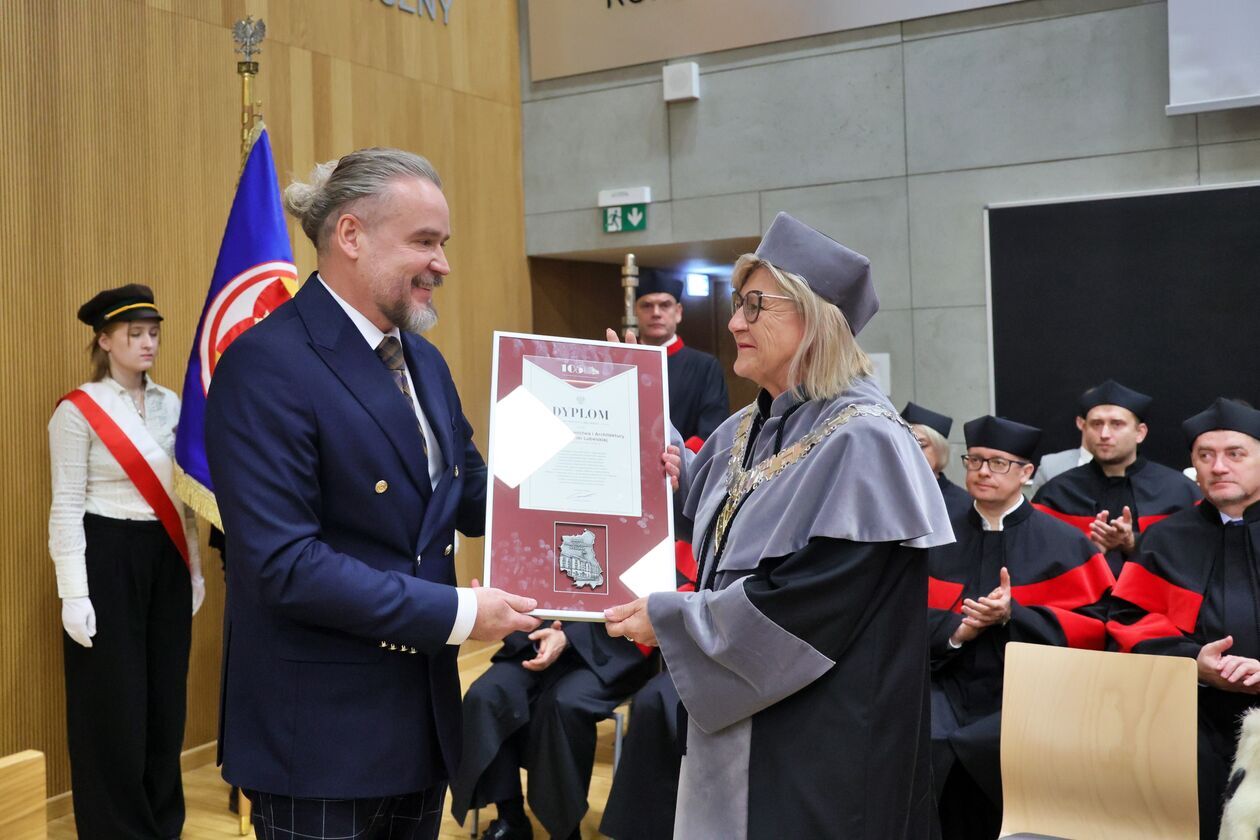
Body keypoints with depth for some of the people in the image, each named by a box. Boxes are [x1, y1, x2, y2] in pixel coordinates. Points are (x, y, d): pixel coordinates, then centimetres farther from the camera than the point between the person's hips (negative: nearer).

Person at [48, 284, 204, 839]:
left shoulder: (170, 405, 8)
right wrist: (73, 594, -14)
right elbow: (67, 509, -10)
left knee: (165, 697, 12)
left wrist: (194, 568, 12)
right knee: (114, 704, 2)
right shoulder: (78, 410, -8)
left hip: (165, 558, 6)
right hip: (108, 559, -5)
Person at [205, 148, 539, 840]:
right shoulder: (267, 364, -18)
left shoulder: (424, 361, 10)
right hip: (320, 735, -8)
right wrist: (456, 613, -21)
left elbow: (473, 500, 11)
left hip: (423, 718, 8)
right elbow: (284, 562, -24)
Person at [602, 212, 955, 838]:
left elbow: (804, 601, -24)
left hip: (819, 740, -8)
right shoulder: (744, 432, 6)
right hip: (734, 713, 8)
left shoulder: (862, 441, -19)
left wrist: (667, 618, -16)